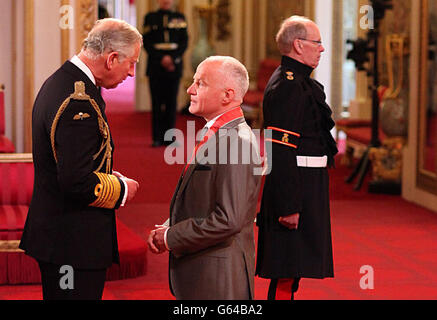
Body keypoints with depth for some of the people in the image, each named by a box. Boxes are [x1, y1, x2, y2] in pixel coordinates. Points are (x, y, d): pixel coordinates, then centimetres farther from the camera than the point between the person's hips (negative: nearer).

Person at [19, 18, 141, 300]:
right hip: (76, 245, -11)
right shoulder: (79, 102, -23)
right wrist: (121, 190, -10)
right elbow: (77, 183, -26)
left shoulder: (58, 83, 10)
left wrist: (109, 177, 11)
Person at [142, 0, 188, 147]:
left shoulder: (180, 18, 11)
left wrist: (172, 58, -10)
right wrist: (161, 59, -10)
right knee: (157, 103, -2)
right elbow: (147, 42, 1)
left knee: (171, 102, 1)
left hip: (174, 65, 1)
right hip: (156, 66, -1)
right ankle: (157, 138, 1)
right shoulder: (150, 18, 7)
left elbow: (184, 42, 4)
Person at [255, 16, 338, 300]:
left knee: (289, 271, 17)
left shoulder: (297, 81, 16)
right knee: (287, 275, -7)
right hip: (297, 189, -11)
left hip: (305, 187, 11)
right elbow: (280, 151, -23)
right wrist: (289, 206, -25)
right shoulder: (287, 86, -17)